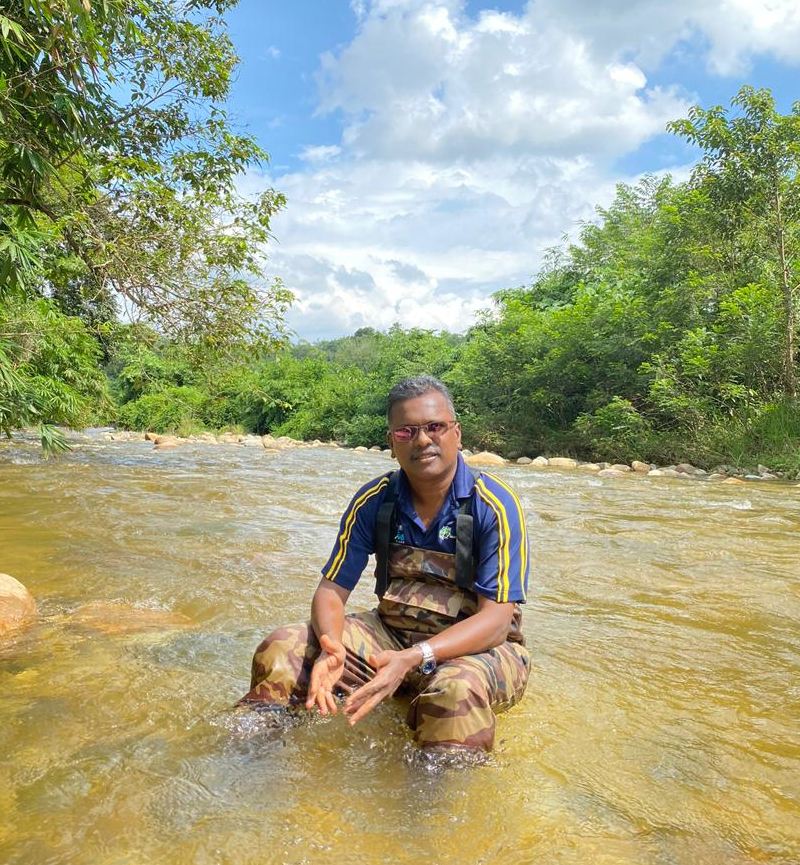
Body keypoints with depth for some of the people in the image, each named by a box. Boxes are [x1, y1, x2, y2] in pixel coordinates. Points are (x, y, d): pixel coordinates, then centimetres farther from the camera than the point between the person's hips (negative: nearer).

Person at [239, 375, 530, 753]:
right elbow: (331, 590, -3)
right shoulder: (374, 500, -4)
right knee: (281, 650, -15)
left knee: (456, 689, -39)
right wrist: (331, 646, -27)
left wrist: (413, 659, -35)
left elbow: (497, 619, -21)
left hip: (478, 647, -3)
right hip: (390, 632, 4)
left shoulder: (494, 504, -15)